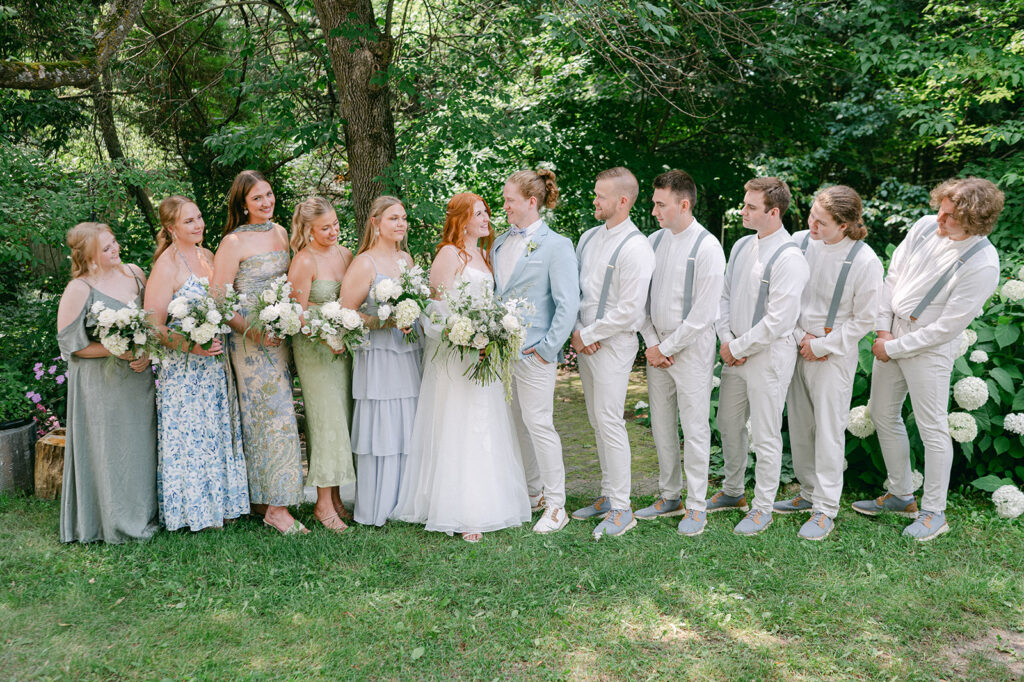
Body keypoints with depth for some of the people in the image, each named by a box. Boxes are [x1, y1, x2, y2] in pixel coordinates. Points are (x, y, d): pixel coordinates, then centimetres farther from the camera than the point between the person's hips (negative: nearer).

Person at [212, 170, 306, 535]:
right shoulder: (234, 242, -9)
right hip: (250, 339, -6)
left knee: (269, 415, 9)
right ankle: (275, 507, -1)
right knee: (273, 414, -7)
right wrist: (253, 330, -19)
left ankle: (262, 498, 19)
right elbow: (217, 299, -11)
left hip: (280, 336, 6)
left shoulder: (280, 232, 11)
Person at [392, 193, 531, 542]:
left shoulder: (483, 255, 17)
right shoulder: (449, 253, -7)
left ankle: (484, 503, 18)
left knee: (484, 429, 10)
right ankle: (459, 514, -3)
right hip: (454, 353, -8)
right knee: (457, 430, -6)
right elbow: (438, 304, -13)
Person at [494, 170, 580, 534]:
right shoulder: (501, 241, 12)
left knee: (538, 423, -5)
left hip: (533, 351, -7)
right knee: (517, 424, 13)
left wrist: (547, 347, -13)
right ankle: (534, 493, 27)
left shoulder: (556, 245, -8)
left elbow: (568, 303, -11)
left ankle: (556, 505, 6)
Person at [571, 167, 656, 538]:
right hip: (585, 341, 8)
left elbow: (629, 310, -18)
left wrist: (588, 335, -12)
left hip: (613, 344, -8)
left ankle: (621, 509, 2)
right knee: (597, 422, 13)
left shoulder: (635, 247, -15)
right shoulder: (589, 237, 10)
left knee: (610, 422, -7)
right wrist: (576, 331, 1)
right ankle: (608, 496, 24)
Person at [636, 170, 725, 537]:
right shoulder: (654, 241, 6)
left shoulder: (707, 248, -13)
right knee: (662, 427, 12)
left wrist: (666, 348, -10)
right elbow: (641, 296, 11)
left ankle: (696, 506, 12)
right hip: (657, 349, 6)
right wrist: (651, 343, 0)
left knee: (694, 429, 1)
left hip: (691, 349, -6)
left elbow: (703, 315, -15)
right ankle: (670, 496, 26)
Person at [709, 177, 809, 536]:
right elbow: (725, 295, 12)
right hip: (735, 353, 8)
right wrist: (726, 340, -1)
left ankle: (762, 508, 18)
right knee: (728, 425, 18)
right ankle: (732, 491, 37)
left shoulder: (788, 258, -18)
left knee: (765, 436, 3)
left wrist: (739, 348, -14)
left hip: (768, 355, -8)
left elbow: (778, 321, -21)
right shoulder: (741, 246, 6)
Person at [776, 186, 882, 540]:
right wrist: (800, 337, -4)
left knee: (829, 431, -1)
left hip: (835, 355, -5)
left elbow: (863, 320, -8)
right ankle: (808, 493, 30)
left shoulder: (865, 262, -16)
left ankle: (825, 510, 9)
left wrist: (820, 346, -10)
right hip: (797, 348, 5)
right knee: (799, 426, 13)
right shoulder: (799, 242, -5)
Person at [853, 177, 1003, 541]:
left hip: (930, 346, -7)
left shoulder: (982, 265, -22)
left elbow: (946, 328, -20)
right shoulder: (925, 227, -4)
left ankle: (934, 513, 15)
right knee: (883, 414, 15)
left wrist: (893, 348, -13)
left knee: (932, 428, 0)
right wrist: (883, 328, 0)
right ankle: (901, 495, 31)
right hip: (892, 333, 7)